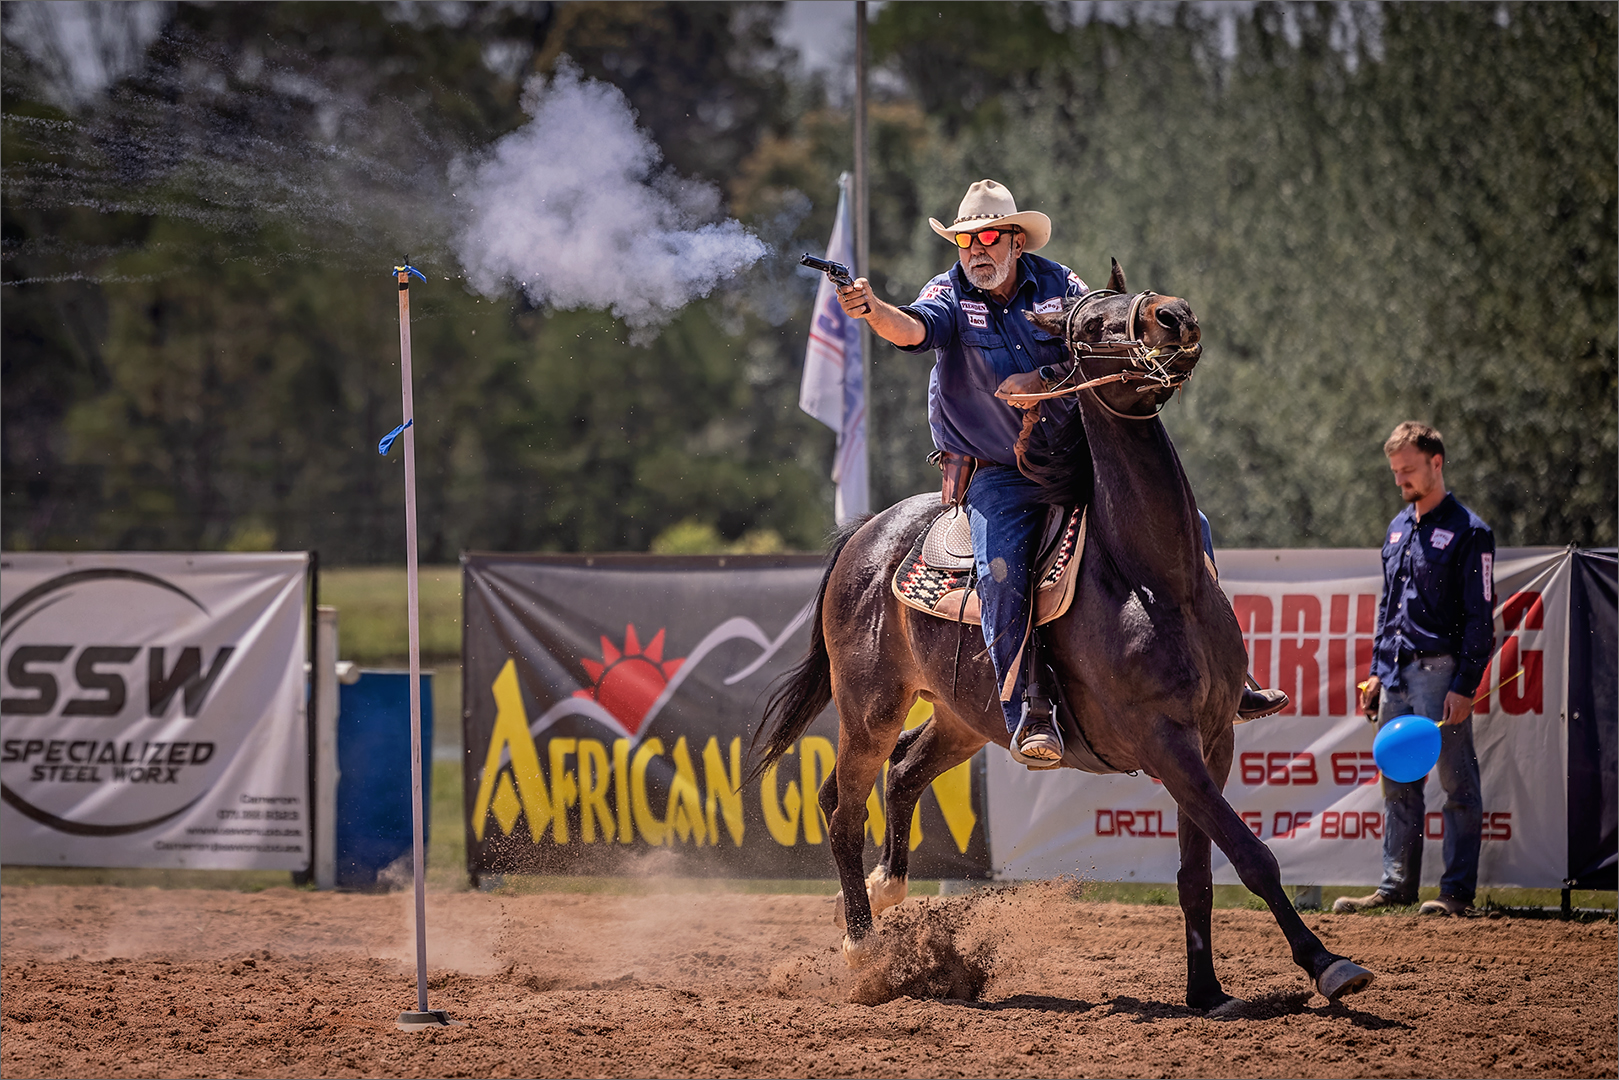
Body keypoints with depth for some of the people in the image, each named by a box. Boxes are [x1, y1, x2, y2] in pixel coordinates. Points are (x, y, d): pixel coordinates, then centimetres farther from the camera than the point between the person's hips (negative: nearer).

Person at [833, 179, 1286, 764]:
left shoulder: (1057, 285, 2)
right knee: (1002, 571, -31)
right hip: (997, 473, -4)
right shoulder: (951, 294, -6)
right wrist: (872, 310, -50)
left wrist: (1046, 378, -21)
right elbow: (912, 328, -28)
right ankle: (1026, 713, -26)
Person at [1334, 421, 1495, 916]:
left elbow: (1480, 619, -9)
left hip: (1441, 671, -8)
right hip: (1396, 672, 8)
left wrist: (1464, 686, -16)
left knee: (1457, 783, -5)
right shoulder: (1397, 529, 17)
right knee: (1398, 785, 9)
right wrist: (1377, 672, 16)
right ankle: (1397, 884, 14)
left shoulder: (1468, 532, -6)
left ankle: (1457, 890, -4)